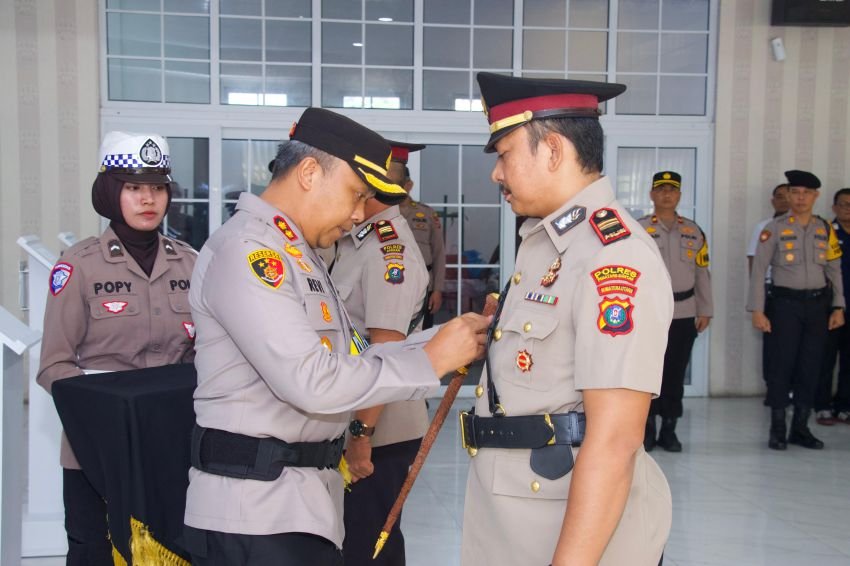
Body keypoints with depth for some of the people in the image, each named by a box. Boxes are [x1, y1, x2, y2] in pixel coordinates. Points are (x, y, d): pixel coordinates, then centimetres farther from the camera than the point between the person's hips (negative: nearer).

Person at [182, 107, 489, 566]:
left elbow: (349, 358, 12)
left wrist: (441, 339, 1)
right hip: (257, 506, -9)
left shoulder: (297, 253, 16)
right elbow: (313, 381, -25)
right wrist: (431, 360, -17)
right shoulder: (246, 248, -17)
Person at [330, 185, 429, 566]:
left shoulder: (390, 252, -19)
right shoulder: (355, 242, 10)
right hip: (354, 426, 9)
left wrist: (362, 433, -21)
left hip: (379, 433, -9)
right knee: (355, 535, 20)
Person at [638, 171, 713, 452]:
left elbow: (702, 273, 11)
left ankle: (669, 430, 17)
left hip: (684, 314, 3)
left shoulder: (694, 231, 10)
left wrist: (705, 311, 8)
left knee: (675, 373, 7)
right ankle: (647, 430, 13)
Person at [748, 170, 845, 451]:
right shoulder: (774, 229, -3)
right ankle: (777, 430, 10)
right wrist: (757, 311, -10)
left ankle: (801, 428, 18)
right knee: (781, 366, 0)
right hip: (785, 303, -3)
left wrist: (838, 307, 4)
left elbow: (834, 271, 11)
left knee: (810, 367, 7)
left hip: (817, 304, 3)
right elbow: (758, 271, -5)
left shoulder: (825, 229, 8)